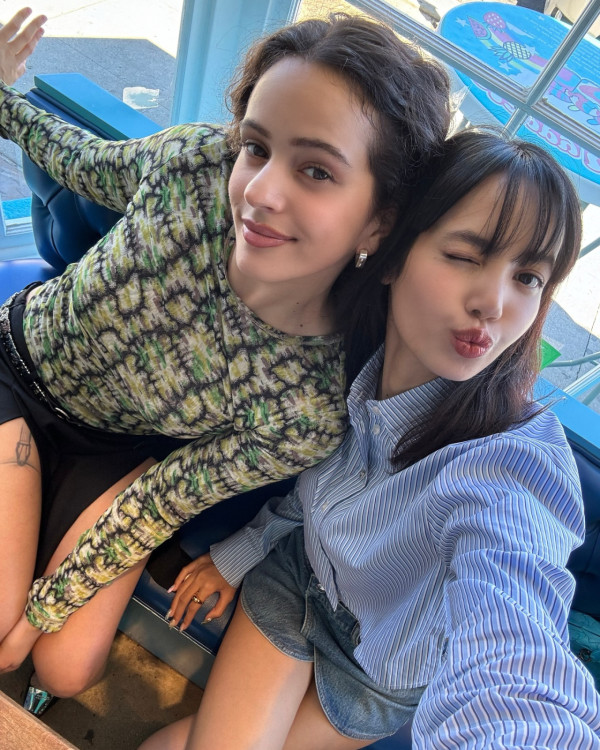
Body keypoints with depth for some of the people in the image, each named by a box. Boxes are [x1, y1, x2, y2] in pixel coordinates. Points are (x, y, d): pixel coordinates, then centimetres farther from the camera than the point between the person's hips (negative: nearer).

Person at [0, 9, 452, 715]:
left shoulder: (314, 409, -32)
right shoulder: (195, 160, -30)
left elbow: (162, 502, -19)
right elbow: (93, 164, -5)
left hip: (121, 451, -1)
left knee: (67, 670, -5)